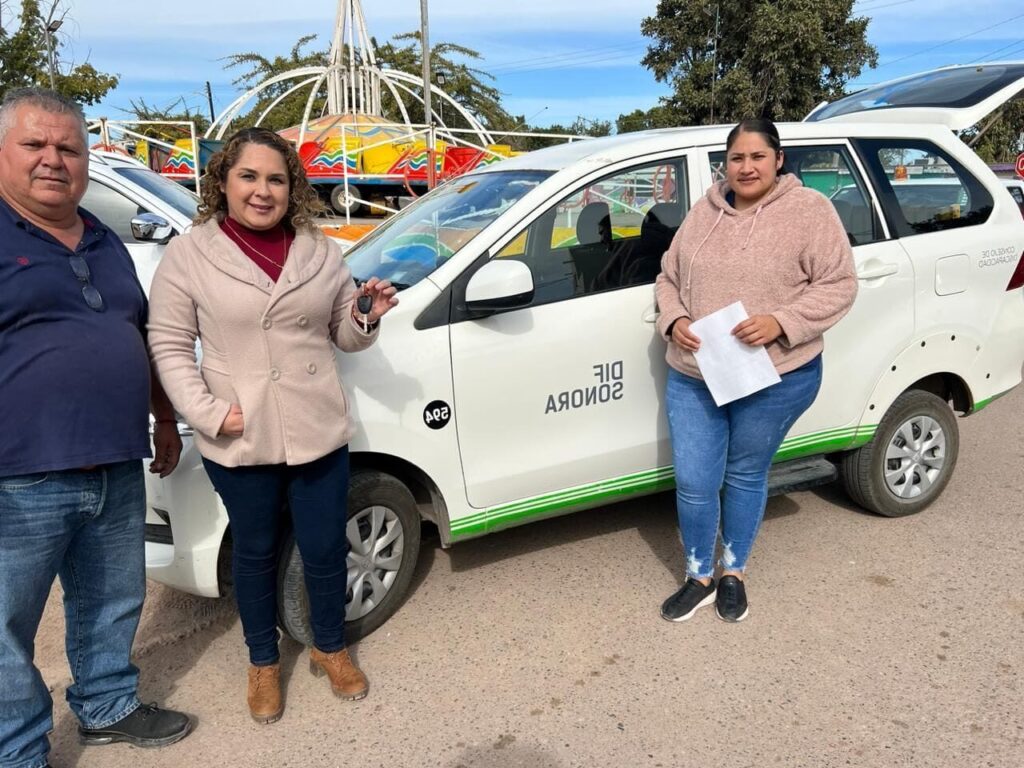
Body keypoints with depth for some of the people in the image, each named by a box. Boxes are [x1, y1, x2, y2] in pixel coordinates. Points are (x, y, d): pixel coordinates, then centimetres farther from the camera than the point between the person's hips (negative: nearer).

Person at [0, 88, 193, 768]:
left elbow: (141, 340, 22)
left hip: (118, 472, 7)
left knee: (114, 605, 20)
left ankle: (108, 707, 42)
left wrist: (165, 420, 23)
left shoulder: (106, 243, 14)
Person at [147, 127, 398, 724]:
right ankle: (264, 663, 39)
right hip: (239, 443, -2)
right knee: (256, 554, 16)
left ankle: (330, 648, 39)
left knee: (326, 550, 12)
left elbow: (343, 336, 11)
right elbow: (169, 347, -3)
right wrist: (207, 412, -15)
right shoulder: (189, 255, -4)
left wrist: (366, 318, -11)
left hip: (320, 433, 2)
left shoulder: (321, 251, 4)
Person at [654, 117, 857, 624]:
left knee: (745, 477, 12)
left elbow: (839, 285, -8)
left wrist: (780, 322, -21)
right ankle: (699, 578, 27)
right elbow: (668, 279, 13)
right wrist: (674, 321, -7)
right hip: (692, 377, 4)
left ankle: (733, 573, 34)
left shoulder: (809, 210, -4)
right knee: (693, 484, 5)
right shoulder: (704, 213, 8)